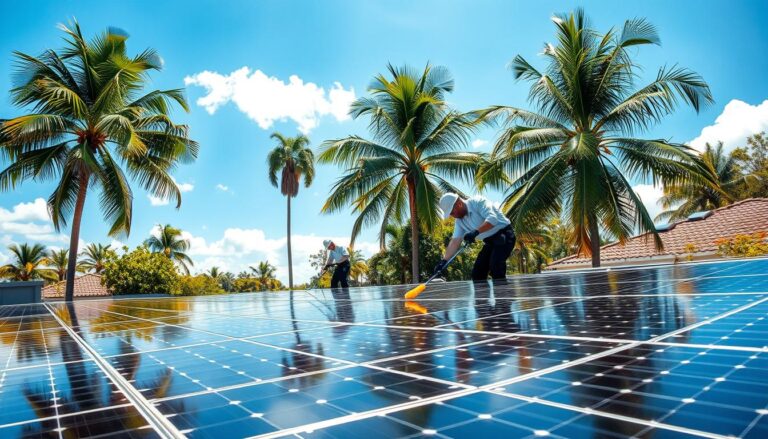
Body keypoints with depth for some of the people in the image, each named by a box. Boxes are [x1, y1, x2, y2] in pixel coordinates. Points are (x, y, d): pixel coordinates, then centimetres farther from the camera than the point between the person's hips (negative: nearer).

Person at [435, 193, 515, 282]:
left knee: (495, 267, -26)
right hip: (490, 241, 9)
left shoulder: (478, 202, -20)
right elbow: (455, 242, -1)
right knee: (477, 272, 4)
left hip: (504, 235, -8)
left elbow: (493, 219, -34)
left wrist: (476, 232, -43)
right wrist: (444, 260, -10)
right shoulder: (460, 221, 3)